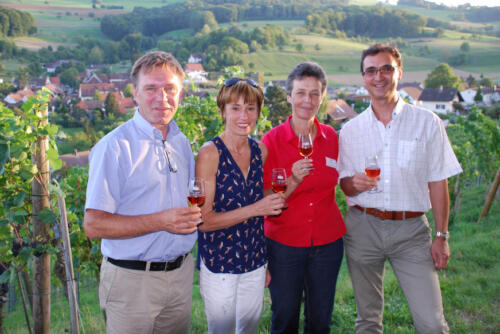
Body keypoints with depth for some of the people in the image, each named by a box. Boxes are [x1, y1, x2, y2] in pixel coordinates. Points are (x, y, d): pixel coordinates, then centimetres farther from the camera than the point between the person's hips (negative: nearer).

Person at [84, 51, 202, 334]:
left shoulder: (181, 142, 9)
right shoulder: (115, 147, -13)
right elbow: (94, 225, -18)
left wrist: (195, 212, -2)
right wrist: (160, 221, -26)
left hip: (181, 271, 6)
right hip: (132, 280, -6)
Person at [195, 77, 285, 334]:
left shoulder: (260, 151, 3)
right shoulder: (210, 153, -14)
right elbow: (204, 221, -17)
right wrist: (254, 209, -23)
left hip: (255, 262, 5)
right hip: (219, 263, -5)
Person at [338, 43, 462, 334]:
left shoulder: (427, 122, 1)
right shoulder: (351, 130, 6)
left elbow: (438, 181, 1)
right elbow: (345, 185, 10)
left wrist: (442, 236, -3)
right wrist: (355, 184, -14)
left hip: (411, 230, -1)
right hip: (363, 228, 2)